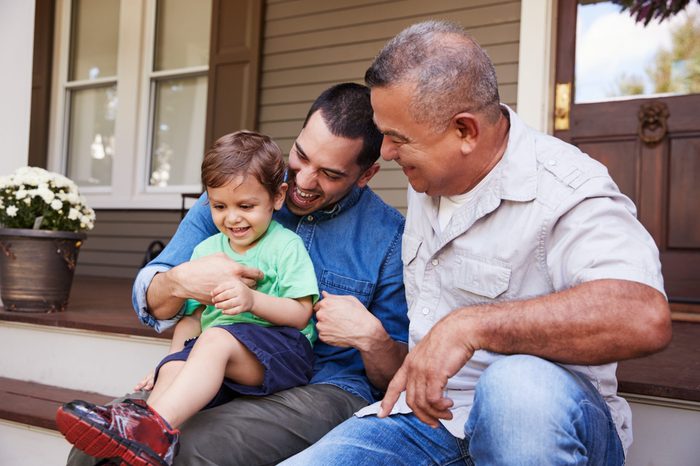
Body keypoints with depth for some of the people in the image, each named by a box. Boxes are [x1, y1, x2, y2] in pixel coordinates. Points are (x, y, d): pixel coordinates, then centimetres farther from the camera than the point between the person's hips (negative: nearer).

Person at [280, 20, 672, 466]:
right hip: (425, 411, 6)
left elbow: (644, 317, -33)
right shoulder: (427, 180, 12)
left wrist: (469, 326, -34)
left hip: (544, 418, -5)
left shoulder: (565, 191, -15)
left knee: (517, 384, -39)